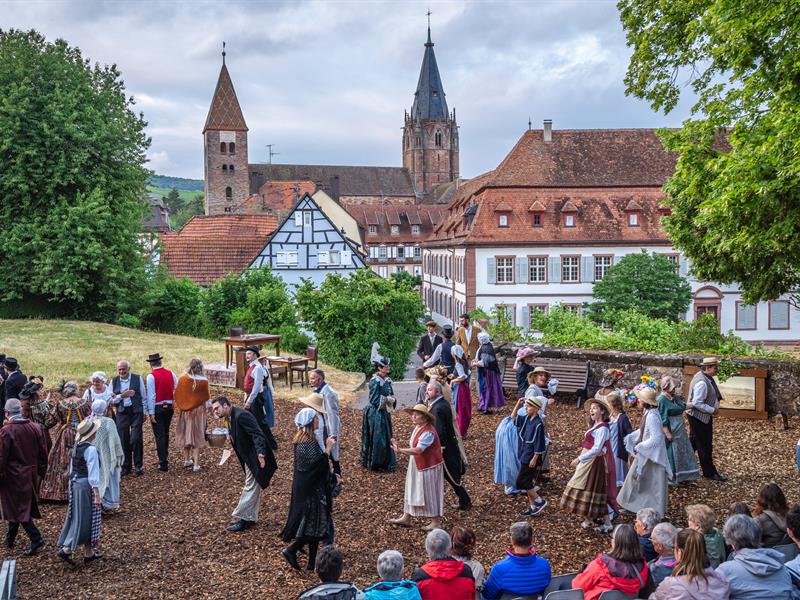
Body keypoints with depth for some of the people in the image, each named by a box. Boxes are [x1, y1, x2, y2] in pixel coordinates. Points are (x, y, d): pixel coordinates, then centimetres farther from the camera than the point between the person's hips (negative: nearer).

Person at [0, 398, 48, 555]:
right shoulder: (36, 428, -1)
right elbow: (43, 453, 5)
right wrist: (41, 472, 15)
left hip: (13, 477, -6)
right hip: (31, 476, 6)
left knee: (18, 508, 1)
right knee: (19, 506, 19)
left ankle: (36, 538, -9)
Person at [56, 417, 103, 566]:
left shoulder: (76, 447, 5)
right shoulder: (91, 450, -19)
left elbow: (72, 469, 14)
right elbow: (93, 475, -19)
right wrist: (97, 494, -16)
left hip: (75, 484, 9)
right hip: (86, 486, -9)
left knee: (79, 518, 13)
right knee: (84, 519, 2)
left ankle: (88, 553, 21)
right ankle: (66, 550, 3)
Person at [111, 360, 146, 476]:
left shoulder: (138, 379, 1)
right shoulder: (114, 381, 6)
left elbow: (143, 397, 5)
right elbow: (111, 400, 5)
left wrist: (144, 412, 3)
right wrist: (121, 396, -11)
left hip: (136, 412, -2)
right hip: (122, 413, 2)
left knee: (136, 439, -9)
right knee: (123, 441, 4)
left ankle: (139, 465, 7)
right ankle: (126, 467, 16)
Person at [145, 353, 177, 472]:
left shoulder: (151, 376, -13)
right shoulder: (170, 373, 1)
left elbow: (151, 395, -14)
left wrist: (151, 413, -11)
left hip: (157, 408, -5)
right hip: (169, 407, 5)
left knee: (159, 435, 1)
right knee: (166, 434, 19)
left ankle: (163, 463, 0)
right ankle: (165, 458, 30)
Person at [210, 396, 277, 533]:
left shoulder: (241, 415, -21)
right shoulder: (230, 418, 9)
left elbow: (257, 434, -28)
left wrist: (260, 454, -35)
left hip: (255, 457, -10)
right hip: (248, 457, 10)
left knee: (251, 488, -3)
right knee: (252, 487, 17)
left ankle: (242, 519, 2)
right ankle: (251, 518, 27)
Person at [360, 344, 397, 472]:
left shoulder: (387, 380, 5)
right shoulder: (375, 382, -20)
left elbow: (391, 395, 11)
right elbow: (375, 400, -21)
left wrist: (391, 400, -10)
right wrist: (387, 399, -16)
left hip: (384, 412, 9)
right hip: (376, 413, -8)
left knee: (386, 437, 16)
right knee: (377, 437, 0)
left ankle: (386, 462, 29)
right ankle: (376, 463, 12)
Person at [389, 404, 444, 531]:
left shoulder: (428, 432, -26)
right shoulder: (418, 428, 5)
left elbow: (418, 450, -34)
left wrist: (401, 451, -39)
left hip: (429, 467, -9)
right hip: (417, 466, 9)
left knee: (430, 493, 2)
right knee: (412, 492, 15)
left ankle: (436, 522, 15)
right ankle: (406, 518, 25)